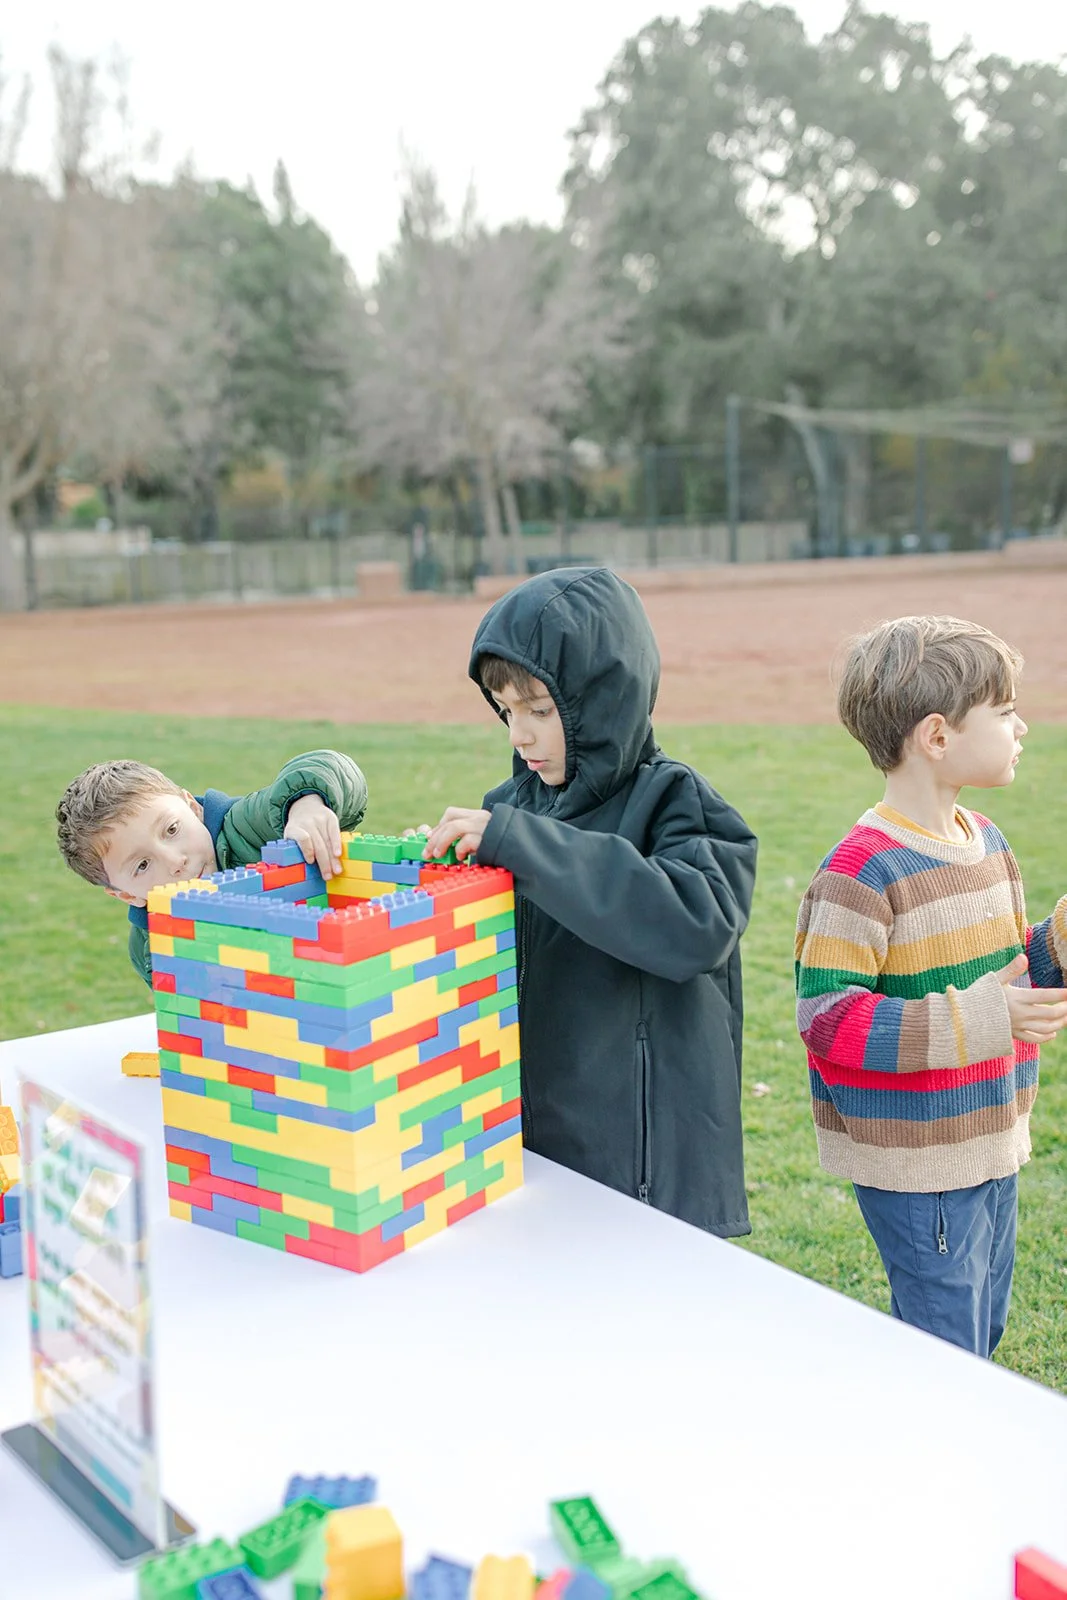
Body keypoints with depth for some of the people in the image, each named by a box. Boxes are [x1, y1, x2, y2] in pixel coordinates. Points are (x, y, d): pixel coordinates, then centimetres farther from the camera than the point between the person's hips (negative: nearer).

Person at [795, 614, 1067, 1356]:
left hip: (991, 1148, 9)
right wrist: (975, 1020, -31)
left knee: (982, 1331, 23)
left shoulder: (986, 840, 7)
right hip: (915, 1166, -8)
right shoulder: (862, 871, -22)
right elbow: (827, 1018, -25)